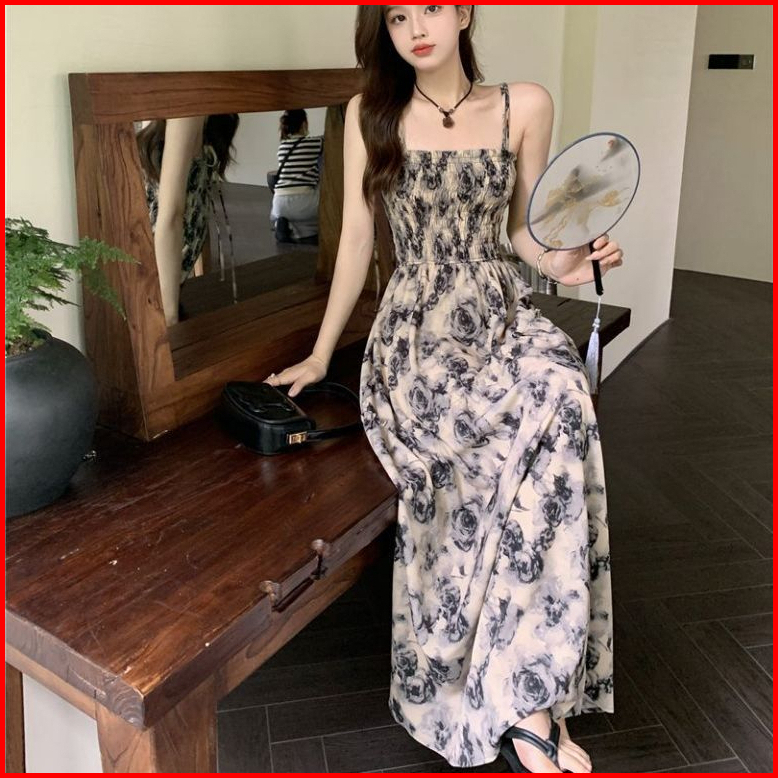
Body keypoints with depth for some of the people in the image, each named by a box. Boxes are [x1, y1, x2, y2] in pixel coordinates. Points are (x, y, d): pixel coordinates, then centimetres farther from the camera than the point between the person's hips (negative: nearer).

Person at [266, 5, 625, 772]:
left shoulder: (526, 106, 8)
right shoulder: (369, 114, 6)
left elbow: (523, 228, 13)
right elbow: (356, 239, 6)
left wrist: (564, 264, -8)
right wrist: (320, 353, 5)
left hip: (501, 317, 2)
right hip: (416, 334, -2)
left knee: (560, 390, -32)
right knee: (550, 423, -29)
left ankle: (521, 703, -21)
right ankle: (528, 704, -16)